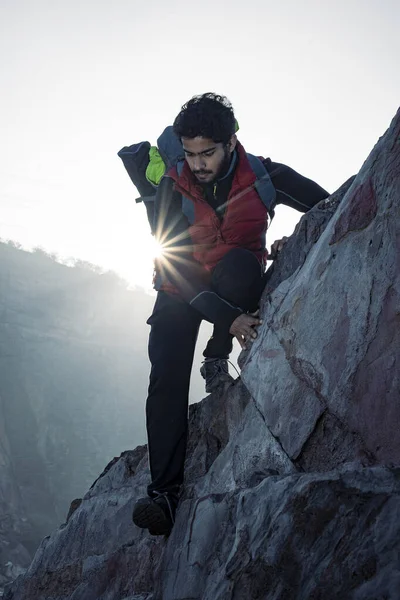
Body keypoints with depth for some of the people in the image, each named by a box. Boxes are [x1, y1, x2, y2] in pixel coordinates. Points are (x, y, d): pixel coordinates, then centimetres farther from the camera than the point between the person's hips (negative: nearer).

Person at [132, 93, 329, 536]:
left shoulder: (264, 177, -16)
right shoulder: (172, 188, -16)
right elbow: (174, 262, -22)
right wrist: (228, 318, -33)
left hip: (237, 287, 0)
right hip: (182, 290, 0)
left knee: (240, 263, -35)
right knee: (166, 377, -19)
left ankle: (217, 360, -14)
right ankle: (166, 492, -18)